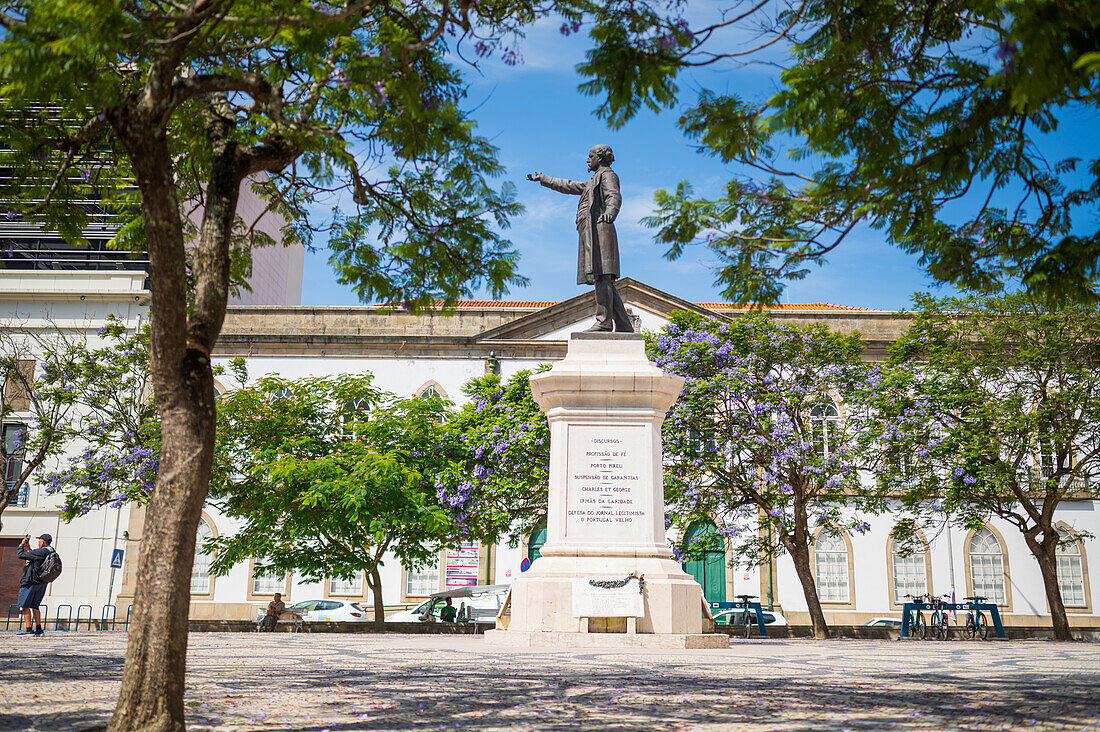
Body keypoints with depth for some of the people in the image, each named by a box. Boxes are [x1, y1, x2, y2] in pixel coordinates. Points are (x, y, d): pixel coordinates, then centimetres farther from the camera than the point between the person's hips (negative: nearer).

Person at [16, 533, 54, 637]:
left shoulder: (40, 552, -19)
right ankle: (38, 629, 15)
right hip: (41, 583, 9)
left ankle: (28, 630, -6)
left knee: (25, 606, -3)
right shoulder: (51, 552, 8)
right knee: (34, 606, 17)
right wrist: (28, 548, 26)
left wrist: (22, 545, 2)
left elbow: (20, 555, -14)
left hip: (31, 582, -9)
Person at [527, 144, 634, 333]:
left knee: (601, 276, -18)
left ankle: (604, 322, -26)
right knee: (604, 282, 2)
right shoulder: (593, 182, 33)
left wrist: (609, 212, -37)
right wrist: (543, 179, 51)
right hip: (591, 234, 9)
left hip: (599, 229, -9)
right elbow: (568, 186, 43)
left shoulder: (607, 175, 5)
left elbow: (614, 197, -15)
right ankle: (624, 326, -2)